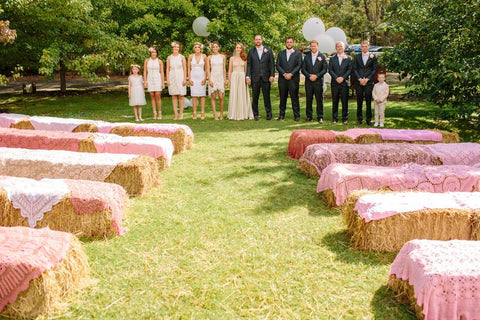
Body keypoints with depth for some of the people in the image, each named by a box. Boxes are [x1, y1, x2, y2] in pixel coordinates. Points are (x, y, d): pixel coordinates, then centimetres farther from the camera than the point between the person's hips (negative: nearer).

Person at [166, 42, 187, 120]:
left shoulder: (182, 57, 2)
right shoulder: (169, 57, 7)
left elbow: (185, 69, 1)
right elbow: (167, 69, 8)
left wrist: (184, 79, -7)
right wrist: (167, 79, 0)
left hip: (180, 77, -2)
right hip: (172, 77, 2)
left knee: (181, 96, -2)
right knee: (174, 96, 2)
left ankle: (181, 113, 4)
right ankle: (175, 113, 6)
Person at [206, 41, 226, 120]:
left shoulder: (222, 57, 10)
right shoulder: (209, 57, 6)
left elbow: (224, 69, 11)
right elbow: (208, 70, 3)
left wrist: (225, 79, 4)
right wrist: (209, 80, -7)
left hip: (221, 78, 0)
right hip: (212, 77, 0)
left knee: (220, 97, -7)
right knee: (213, 97, -2)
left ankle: (221, 114, 6)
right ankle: (215, 114, 1)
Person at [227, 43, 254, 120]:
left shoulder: (244, 58, 8)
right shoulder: (232, 58, 6)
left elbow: (246, 70, 11)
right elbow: (230, 71, 6)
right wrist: (229, 81, 0)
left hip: (242, 78, 1)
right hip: (234, 78, -1)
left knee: (243, 96, 2)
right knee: (234, 96, -1)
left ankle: (243, 114, 8)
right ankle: (235, 114, 4)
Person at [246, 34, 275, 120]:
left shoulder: (268, 50, 7)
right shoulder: (251, 51, 8)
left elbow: (272, 64, 4)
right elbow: (249, 65, 5)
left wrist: (272, 75, -4)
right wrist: (248, 76, -4)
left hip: (266, 78, 0)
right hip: (255, 78, 0)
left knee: (267, 96, 3)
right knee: (255, 97, 3)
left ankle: (269, 113, 12)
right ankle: (255, 114, 11)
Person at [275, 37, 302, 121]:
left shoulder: (298, 53, 7)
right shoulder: (281, 53, 14)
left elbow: (299, 65, -2)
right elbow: (278, 65, 6)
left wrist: (291, 74, -12)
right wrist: (284, 74, -9)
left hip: (293, 79, -2)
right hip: (282, 79, 2)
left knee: (294, 97, -2)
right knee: (282, 98, 6)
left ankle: (296, 115, 2)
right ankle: (281, 114, 13)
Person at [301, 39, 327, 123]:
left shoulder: (322, 57, 5)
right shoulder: (306, 56, 12)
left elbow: (324, 69, -1)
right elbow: (303, 69, 6)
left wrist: (316, 76, -13)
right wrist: (309, 76, -10)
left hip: (318, 81, -2)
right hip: (308, 82, 2)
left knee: (319, 100, -1)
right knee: (309, 100, 4)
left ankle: (320, 117, 4)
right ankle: (309, 116, 13)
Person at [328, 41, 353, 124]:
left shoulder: (348, 58, 7)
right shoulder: (332, 58, 11)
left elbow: (350, 69, 0)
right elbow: (330, 70, 3)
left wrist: (343, 78, -13)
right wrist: (336, 78, -11)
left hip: (344, 82, -1)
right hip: (334, 83, 1)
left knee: (345, 101, -1)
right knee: (335, 102, 4)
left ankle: (345, 118, 6)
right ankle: (335, 118, 11)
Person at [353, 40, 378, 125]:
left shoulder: (373, 57, 6)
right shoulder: (357, 56, 10)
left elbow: (374, 69, 3)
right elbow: (354, 69, 6)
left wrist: (367, 79, -8)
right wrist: (359, 79, -7)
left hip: (369, 82, -1)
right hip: (359, 82, 1)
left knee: (368, 101, 0)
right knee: (359, 101, 4)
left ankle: (368, 119, 5)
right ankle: (359, 119, 11)